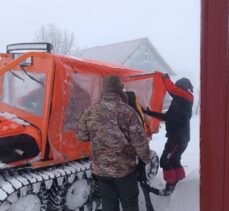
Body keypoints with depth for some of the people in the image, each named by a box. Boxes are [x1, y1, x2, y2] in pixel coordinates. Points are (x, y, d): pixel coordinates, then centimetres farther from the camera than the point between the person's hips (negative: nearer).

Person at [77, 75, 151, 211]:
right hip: (125, 168, -3)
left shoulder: (90, 111, -5)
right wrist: (146, 158, 3)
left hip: (100, 168, 4)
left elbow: (81, 136, 4)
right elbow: (139, 140, -14)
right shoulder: (128, 111, -16)